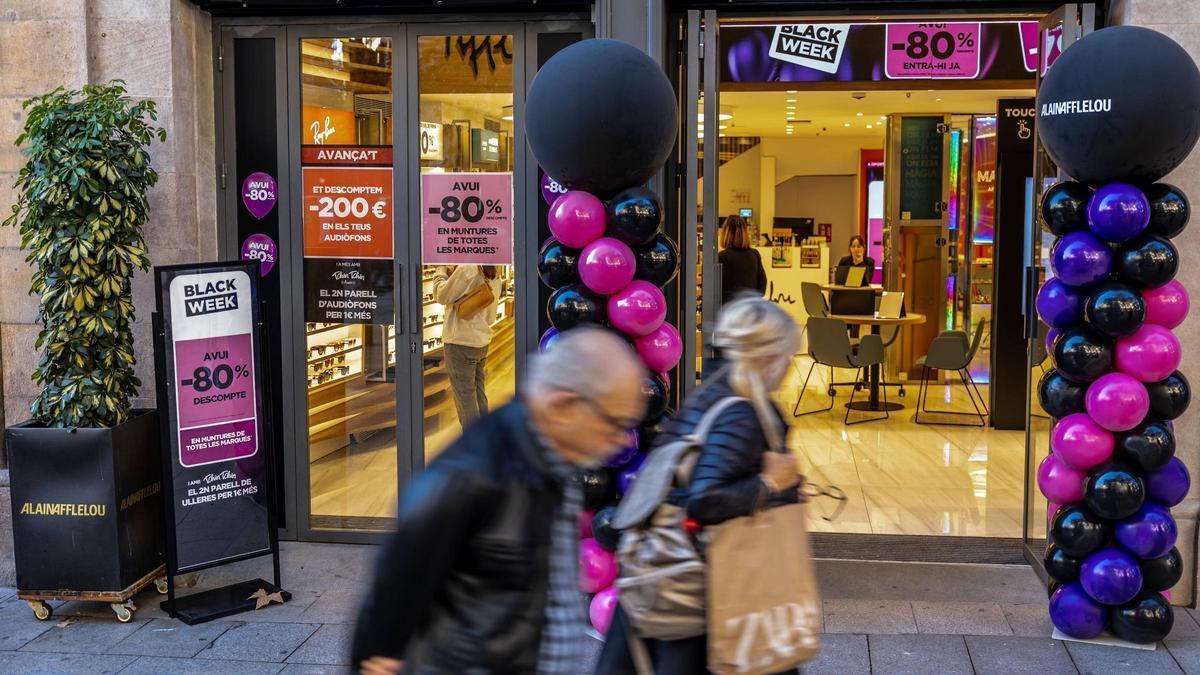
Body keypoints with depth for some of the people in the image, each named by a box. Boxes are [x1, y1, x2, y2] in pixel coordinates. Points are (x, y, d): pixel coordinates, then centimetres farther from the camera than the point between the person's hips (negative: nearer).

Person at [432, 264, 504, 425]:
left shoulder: (467, 269, -18)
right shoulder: (495, 276, 7)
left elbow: (442, 297, -9)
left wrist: (440, 272, 7)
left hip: (461, 341, -8)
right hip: (483, 341, 8)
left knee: (465, 395, -1)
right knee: (479, 394, 16)